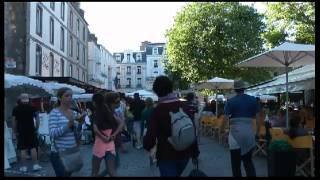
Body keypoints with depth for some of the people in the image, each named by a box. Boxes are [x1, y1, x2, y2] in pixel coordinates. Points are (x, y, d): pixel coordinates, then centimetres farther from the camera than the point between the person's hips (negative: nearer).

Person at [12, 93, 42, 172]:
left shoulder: (16, 109, -1)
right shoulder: (32, 108, -1)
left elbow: (14, 121, -3)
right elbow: (37, 118, -3)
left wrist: (15, 131, 3)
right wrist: (37, 128, 4)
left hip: (21, 131, 0)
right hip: (31, 130, 0)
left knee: (23, 149, 3)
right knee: (33, 148, 6)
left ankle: (24, 167, 7)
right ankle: (35, 165, 7)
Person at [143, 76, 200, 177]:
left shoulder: (157, 110, -16)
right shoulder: (183, 106, -3)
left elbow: (150, 136, -21)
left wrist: (147, 145, 3)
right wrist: (195, 153, 9)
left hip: (166, 156, -5)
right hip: (185, 154, 5)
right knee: (175, 174, 26)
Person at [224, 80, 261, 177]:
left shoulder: (230, 101, -4)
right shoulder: (253, 100, 2)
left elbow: (225, 119, -11)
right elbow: (258, 118, 0)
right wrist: (258, 131, 8)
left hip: (235, 133, -2)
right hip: (249, 133, 3)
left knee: (236, 163, 9)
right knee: (248, 161, 17)